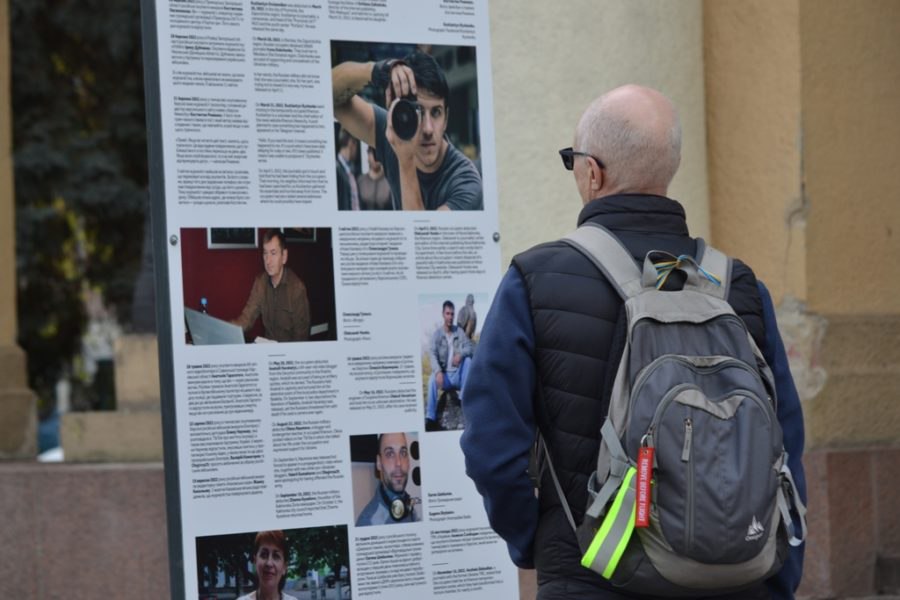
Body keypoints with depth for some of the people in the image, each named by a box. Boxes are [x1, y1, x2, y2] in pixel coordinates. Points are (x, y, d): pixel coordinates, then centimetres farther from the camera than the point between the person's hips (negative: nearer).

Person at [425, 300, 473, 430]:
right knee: (432, 379, -33)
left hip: (458, 375, 2)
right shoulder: (437, 334, -3)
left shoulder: (460, 332, 4)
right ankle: (430, 418, -38)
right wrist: (438, 371, -34)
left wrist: (460, 354, -31)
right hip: (444, 376, -2)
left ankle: (463, 398, -19)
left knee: (467, 359, -24)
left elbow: (469, 347, -7)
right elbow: (432, 354, -16)